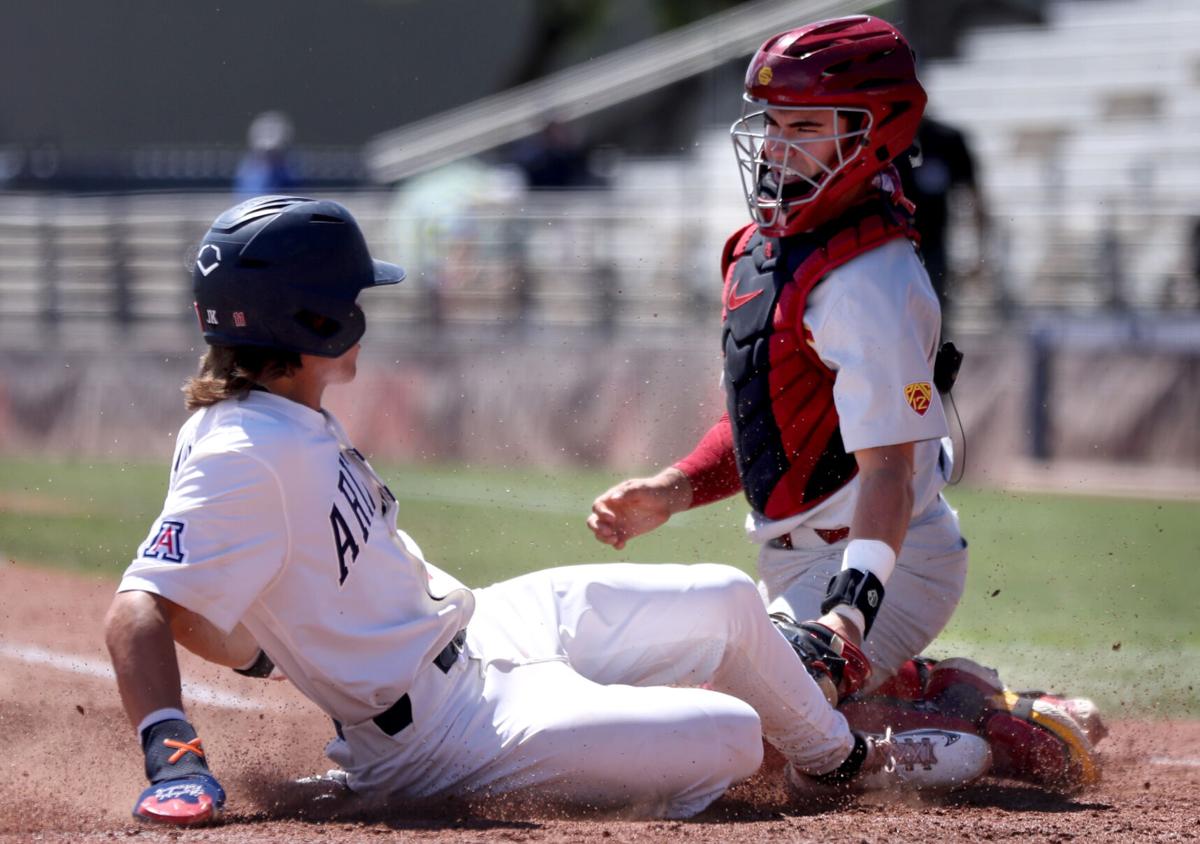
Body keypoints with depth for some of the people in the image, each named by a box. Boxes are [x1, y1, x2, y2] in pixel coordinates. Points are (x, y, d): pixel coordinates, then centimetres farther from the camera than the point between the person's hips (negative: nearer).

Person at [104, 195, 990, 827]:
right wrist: (171, 753, -49)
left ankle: (838, 754, 45)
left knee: (726, 600, 19)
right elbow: (143, 608, -38)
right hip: (446, 728, -11)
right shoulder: (244, 456, -28)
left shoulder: (290, 417, 4)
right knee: (730, 736, -17)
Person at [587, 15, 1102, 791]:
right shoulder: (759, 250, 8)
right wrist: (672, 493, 3)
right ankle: (942, 694, 19)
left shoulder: (871, 281, -21)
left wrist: (851, 604, -40)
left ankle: (1018, 738, -10)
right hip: (796, 565, 10)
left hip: (890, 562, -10)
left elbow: (889, 465, -28)